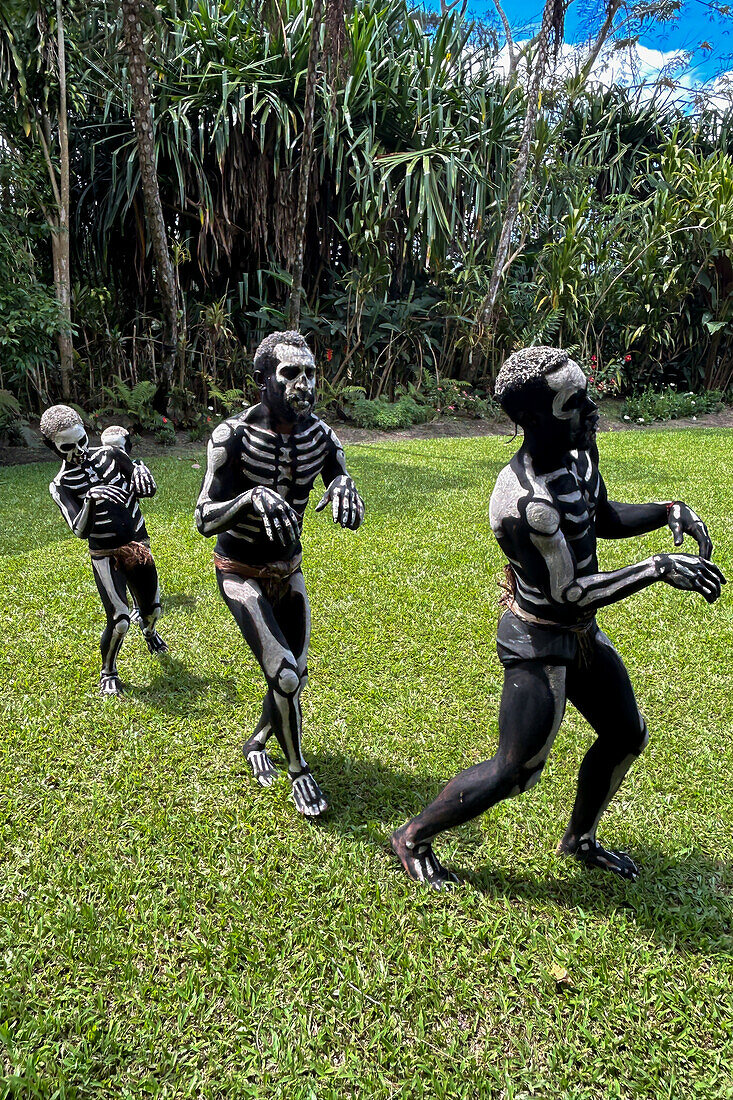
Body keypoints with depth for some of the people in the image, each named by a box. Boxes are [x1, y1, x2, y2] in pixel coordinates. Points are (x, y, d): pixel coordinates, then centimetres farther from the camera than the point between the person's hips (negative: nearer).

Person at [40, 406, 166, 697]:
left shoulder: (111, 455, -1)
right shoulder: (60, 485, -8)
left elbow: (148, 490, 3)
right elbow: (80, 531, -21)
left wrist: (140, 470, -19)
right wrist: (90, 500, -38)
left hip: (139, 546, 4)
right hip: (106, 556, -3)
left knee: (151, 609, 17)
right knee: (119, 621, -12)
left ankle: (148, 630, 55)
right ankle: (108, 672, 17)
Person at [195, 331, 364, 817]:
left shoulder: (319, 435, -9)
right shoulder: (234, 436, -22)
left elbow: (343, 482, -1)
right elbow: (205, 519, -21)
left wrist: (343, 487, -27)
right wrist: (251, 499, -41)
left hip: (288, 569, 5)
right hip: (242, 574, -5)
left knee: (295, 676, 11)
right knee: (284, 675, -15)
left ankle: (256, 743, 42)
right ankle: (299, 770, 12)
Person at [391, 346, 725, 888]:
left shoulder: (579, 450, -4)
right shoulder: (524, 502, -33)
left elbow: (606, 519, 12)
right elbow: (569, 593, -28)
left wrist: (669, 511, -3)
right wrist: (656, 568, -25)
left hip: (582, 632, 9)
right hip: (539, 644, -9)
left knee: (626, 735, 22)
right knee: (516, 770, 1)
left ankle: (580, 839, 46)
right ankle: (414, 837, 23)